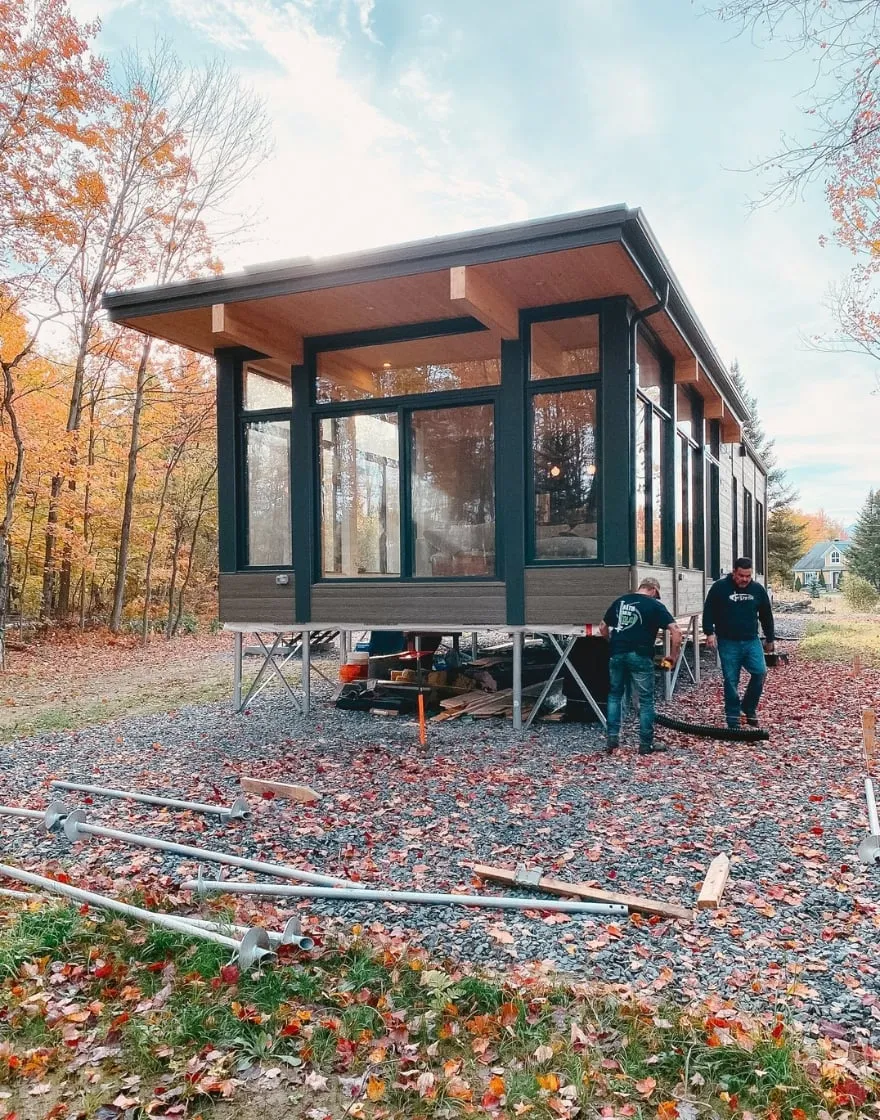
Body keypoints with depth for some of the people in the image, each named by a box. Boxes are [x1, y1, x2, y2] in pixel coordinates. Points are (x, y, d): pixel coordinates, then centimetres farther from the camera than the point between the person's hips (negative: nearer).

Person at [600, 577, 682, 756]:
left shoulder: (619, 601, 13)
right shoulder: (655, 605, 0)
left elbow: (603, 629, 19)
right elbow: (676, 632, -8)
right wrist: (673, 656, 2)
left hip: (617, 654, 4)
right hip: (640, 656, -4)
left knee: (615, 695, 19)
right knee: (646, 700, 7)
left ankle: (612, 737, 14)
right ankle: (646, 744, 11)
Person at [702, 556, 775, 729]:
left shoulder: (758, 589, 3)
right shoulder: (720, 587, -6)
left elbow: (766, 616, 12)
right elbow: (708, 611, -1)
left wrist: (770, 639, 16)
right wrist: (709, 632, -10)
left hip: (751, 641, 3)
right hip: (728, 642, -2)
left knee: (760, 672, -11)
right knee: (731, 681, 1)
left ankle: (749, 707, 12)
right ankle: (733, 719, 11)